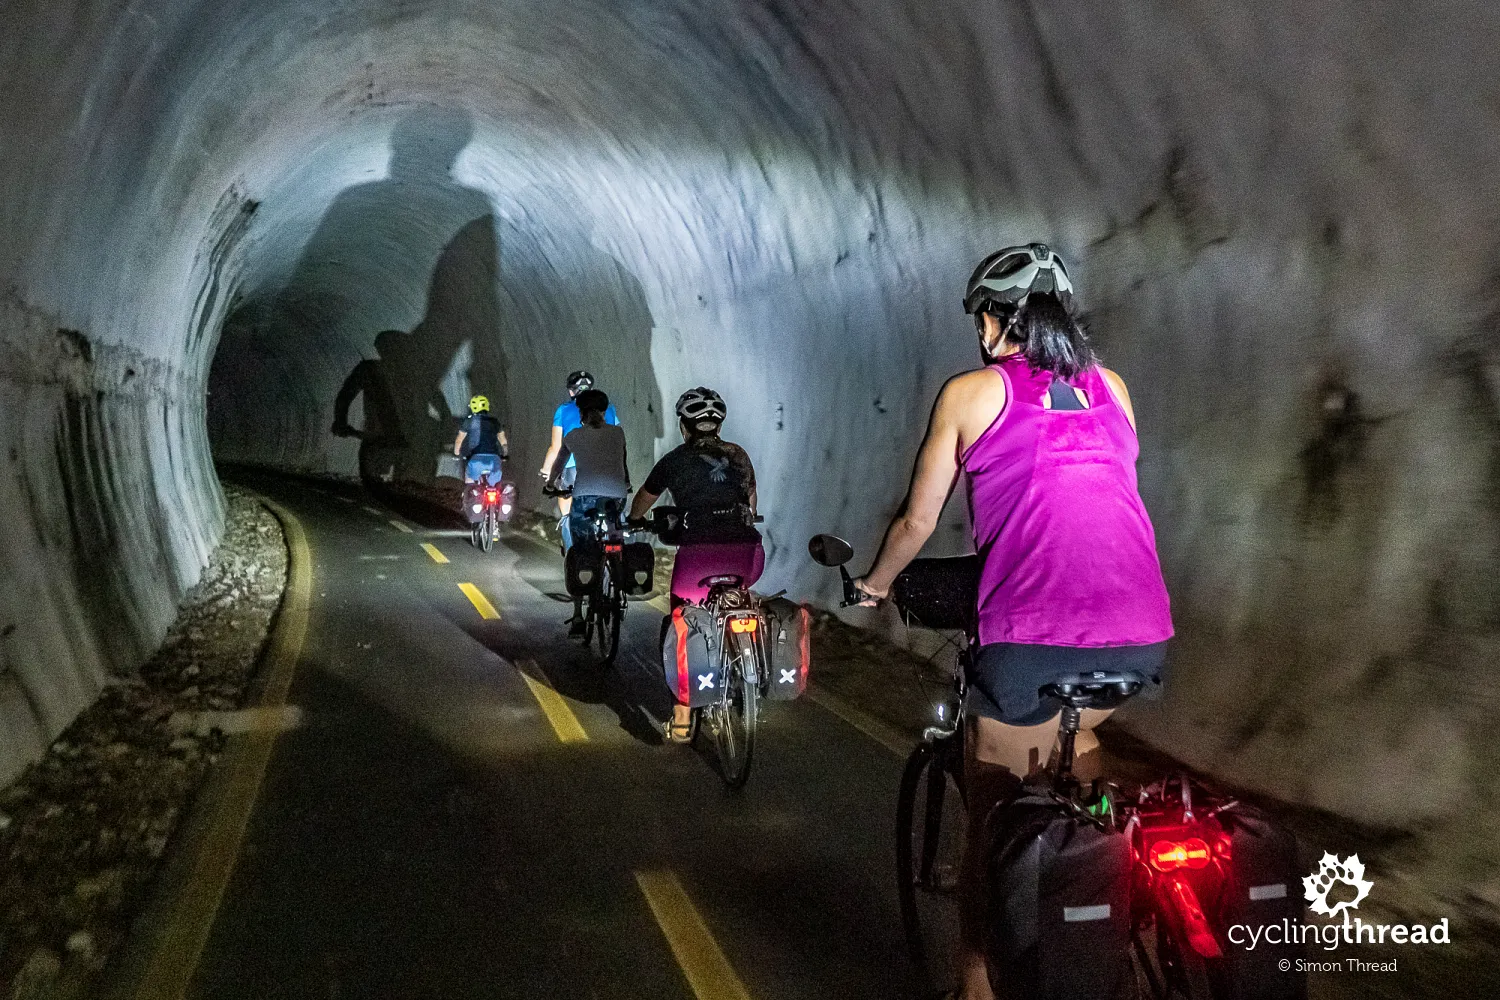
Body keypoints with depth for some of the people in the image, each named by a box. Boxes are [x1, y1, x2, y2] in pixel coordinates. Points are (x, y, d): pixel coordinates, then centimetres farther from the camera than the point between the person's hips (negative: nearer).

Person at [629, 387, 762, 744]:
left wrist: (633, 521, 52)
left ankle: (681, 720, 12)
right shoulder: (738, 456, 18)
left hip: (699, 553, -3)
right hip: (748, 553, 3)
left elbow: (643, 500, 30)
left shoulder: (675, 460, 13)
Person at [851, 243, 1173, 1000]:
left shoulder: (971, 392, 8)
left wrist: (874, 585, 29)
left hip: (1031, 637, -4)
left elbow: (918, 522, 11)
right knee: (1073, 737, 33)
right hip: (1144, 636, 5)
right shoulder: (1110, 388, 19)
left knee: (992, 820, 12)